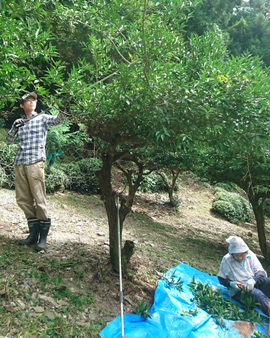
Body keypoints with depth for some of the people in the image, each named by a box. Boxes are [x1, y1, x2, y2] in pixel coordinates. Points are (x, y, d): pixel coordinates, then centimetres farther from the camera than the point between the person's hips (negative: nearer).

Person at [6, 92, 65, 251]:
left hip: (35, 162, -5)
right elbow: (9, 141, 16)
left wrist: (62, 112, -30)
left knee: (39, 198, -8)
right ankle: (34, 233, 16)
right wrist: (15, 128, -1)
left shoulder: (42, 118, 8)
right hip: (19, 163, 5)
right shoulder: (18, 122, 20)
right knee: (23, 199, 6)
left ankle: (43, 236, -2)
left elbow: (57, 120, -9)